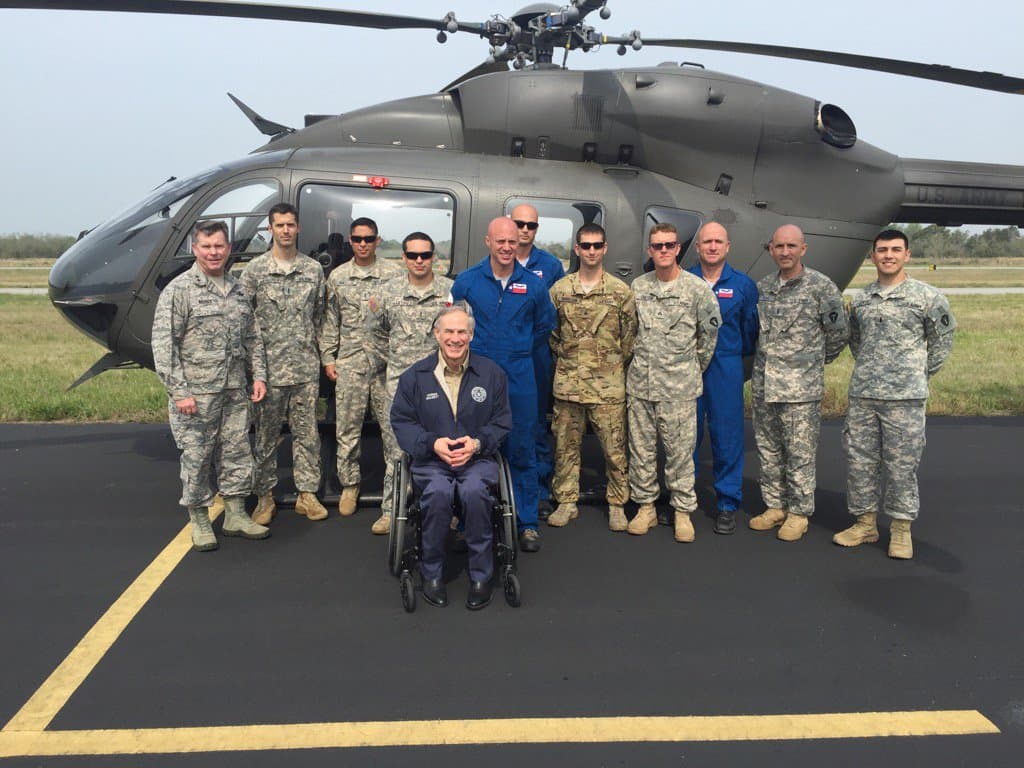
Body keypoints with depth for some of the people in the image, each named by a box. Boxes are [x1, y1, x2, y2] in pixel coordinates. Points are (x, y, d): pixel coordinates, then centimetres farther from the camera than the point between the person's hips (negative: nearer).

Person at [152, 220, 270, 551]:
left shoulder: (237, 289, 12)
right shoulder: (179, 290, -7)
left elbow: (252, 338, 18)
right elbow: (163, 344, -11)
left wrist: (259, 375, 9)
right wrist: (178, 392, -15)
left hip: (235, 390, 6)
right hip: (196, 392, -6)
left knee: (237, 453, 11)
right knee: (196, 456, 4)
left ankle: (235, 515, 24)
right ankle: (199, 521, 19)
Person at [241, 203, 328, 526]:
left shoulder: (313, 269, 9)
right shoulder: (254, 270, 2)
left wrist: (316, 351, 8)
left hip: (306, 367, 2)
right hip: (269, 367, -2)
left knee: (307, 432, 7)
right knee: (266, 434, 6)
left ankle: (307, 493, 18)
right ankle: (265, 497, 17)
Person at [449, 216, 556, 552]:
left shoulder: (533, 284, 1)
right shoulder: (466, 281, 0)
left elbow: (545, 325, 16)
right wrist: (473, 350, 9)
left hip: (519, 376, 0)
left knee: (522, 449, 5)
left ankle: (527, 522, 17)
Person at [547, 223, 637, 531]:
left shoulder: (620, 291, 1)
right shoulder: (559, 290, 6)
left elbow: (630, 335, 5)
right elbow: (550, 332, 13)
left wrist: (615, 365, 4)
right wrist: (565, 360, 7)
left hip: (608, 385, -2)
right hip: (568, 383, 2)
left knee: (614, 447, 3)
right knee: (566, 445, 9)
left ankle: (617, 504, 18)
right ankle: (566, 502, 22)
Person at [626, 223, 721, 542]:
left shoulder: (697, 288, -4)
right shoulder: (637, 286, 6)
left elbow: (709, 333, 4)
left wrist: (695, 368, 10)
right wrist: (640, 361, 13)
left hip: (679, 386, -3)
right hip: (640, 383, 3)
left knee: (680, 451, 2)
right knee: (641, 449, 9)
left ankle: (683, 510, 16)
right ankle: (646, 506, 22)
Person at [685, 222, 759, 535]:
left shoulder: (743, 285, 5)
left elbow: (751, 329, 10)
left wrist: (739, 352, 7)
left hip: (726, 367, 0)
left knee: (727, 436, 2)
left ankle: (727, 504, 15)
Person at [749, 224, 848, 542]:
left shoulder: (821, 287, -6)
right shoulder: (762, 287, 9)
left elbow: (838, 333, 0)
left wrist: (815, 361, 9)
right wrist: (765, 359, 14)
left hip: (801, 387, -5)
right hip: (763, 384, 6)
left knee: (800, 454, 2)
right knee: (768, 450, 13)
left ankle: (798, 513, 15)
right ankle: (775, 506, 27)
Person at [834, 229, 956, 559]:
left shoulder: (927, 296, -2)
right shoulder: (860, 299, 10)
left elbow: (942, 341, 6)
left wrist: (919, 375, 5)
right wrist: (869, 370, 14)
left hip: (905, 397, -4)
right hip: (861, 395, 4)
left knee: (902, 464, 1)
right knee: (860, 460, 9)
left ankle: (901, 530, 15)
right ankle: (865, 523, 22)